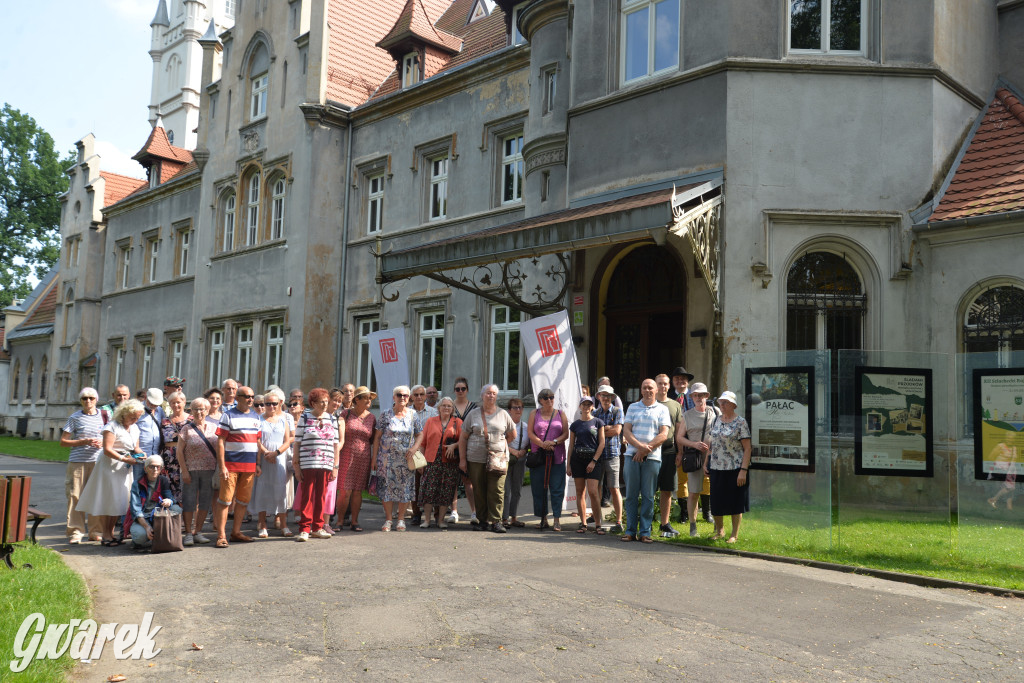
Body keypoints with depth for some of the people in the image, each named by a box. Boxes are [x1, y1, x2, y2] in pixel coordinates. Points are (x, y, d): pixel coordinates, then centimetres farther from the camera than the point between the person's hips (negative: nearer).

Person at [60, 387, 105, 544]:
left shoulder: (102, 415, 11)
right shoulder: (75, 418, 4)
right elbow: (63, 441, 2)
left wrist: (103, 442, -4)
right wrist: (84, 442, -11)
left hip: (98, 461, 2)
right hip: (78, 462, -2)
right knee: (75, 496, -3)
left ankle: (95, 531, 12)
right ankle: (75, 531, 5)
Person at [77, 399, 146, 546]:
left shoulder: (135, 428, 13)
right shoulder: (112, 426, -11)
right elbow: (107, 450, -18)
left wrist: (141, 455, -1)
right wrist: (124, 459, -22)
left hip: (125, 468, 7)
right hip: (110, 466, -7)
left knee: (119, 501, 8)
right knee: (107, 501, -3)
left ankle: (111, 532, 15)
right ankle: (105, 535, 1)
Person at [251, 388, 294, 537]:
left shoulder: (283, 420, 12)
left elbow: (287, 442, 5)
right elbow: (256, 440, -4)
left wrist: (275, 452, -10)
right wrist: (266, 453, -17)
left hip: (280, 459, 1)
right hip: (262, 459, -1)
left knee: (281, 490, -1)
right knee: (262, 490, -1)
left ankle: (283, 525, 4)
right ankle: (262, 526, 6)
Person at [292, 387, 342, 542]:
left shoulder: (332, 419, 13)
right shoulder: (305, 418, 4)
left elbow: (336, 444, 13)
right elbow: (297, 442, 3)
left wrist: (335, 466, 9)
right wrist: (296, 465, -2)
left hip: (326, 465, 3)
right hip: (308, 464, -3)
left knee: (321, 497, 6)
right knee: (307, 496, -3)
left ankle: (317, 528, 16)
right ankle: (304, 529, 2)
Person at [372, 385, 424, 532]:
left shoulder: (412, 415, 7)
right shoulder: (385, 414, 3)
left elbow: (420, 434, 9)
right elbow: (377, 437, 3)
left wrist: (414, 448, -9)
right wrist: (374, 457, -2)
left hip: (406, 459, 1)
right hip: (387, 457, -1)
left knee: (405, 488, 1)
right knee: (387, 486, 0)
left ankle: (401, 519, 12)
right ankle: (388, 519, 10)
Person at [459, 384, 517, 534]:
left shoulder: (503, 414, 9)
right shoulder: (473, 414, 7)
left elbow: (512, 435, 19)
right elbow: (463, 437, 8)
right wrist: (462, 459, 3)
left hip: (498, 458, 0)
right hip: (476, 459, 0)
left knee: (497, 491, -7)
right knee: (479, 491, 3)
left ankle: (496, 521, -2)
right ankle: (483, 520, 13)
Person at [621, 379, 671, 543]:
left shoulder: (662, 409, 8)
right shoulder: (633, 407, 13)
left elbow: (663, 435, -2)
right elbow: (626, 431, 4)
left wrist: (646, 448, -12)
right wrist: (640, 445, -13)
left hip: (652, 457, -1)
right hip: (632, 455, 1)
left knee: (648, 496, 1)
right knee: (631, 494, 3)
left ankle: (645, 532, 7)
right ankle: (630, 531, 9)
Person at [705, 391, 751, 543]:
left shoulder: (740, 422, -8)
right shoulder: (717, 420, 10)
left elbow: (747, 448, -10)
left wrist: (743, 470, -17)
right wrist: (706, 463, 12)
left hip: (735, 469, -5)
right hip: (716, 468, 5)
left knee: (735, 503, 4)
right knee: (716, 502, 11)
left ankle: (735, 535, 16)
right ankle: (719, 530, 29)